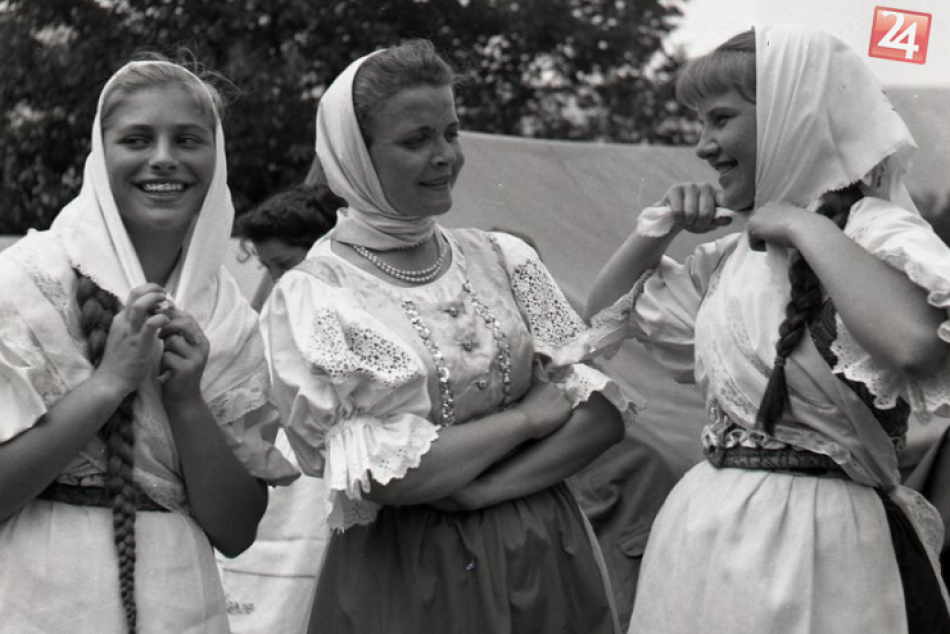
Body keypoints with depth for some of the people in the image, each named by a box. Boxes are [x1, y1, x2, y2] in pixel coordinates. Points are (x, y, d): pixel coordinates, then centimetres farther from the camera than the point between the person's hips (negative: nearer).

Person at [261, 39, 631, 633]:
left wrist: (483, 489, -16)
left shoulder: (504, 259, 2)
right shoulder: (310, 295, -9)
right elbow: (379, 477, -17)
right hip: (404, 581, -4)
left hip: (545, 559, 4)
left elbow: (602, 409, -3)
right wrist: (526, 416, -11)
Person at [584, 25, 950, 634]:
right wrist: (660, 227, 7)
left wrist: (809, 228, -23)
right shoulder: (738, 252, 11)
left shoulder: (876, 232, -13)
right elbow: (610, 308, 25)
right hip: (707, 527, 7)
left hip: (813, 535, -7)